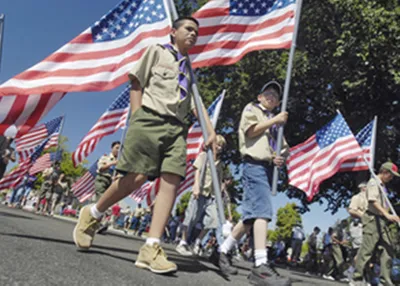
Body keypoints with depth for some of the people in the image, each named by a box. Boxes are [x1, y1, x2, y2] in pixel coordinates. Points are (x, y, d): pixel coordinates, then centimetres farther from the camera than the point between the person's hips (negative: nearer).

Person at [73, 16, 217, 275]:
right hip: (150, 119, -5)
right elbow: (136, 83, 7)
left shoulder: (190, 70, 26)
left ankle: (151, 248, -17)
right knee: (136, 178, -14)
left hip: (176, 127, 5)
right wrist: (137, 118, -5)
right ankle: (92, 214, 11)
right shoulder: (157, 51, 14)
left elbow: (197, 103, 15)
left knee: (172, 181, -14)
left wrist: (211, 130, 0)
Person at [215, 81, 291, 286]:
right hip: (255, 164, -8)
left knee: (252, 214, 6)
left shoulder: (275, 120, 28)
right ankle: (261, 266, -30)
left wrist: (282, 157, 2)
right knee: (262, 210, -22)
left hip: (268, 167, 8)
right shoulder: (251, 109, 11)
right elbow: (251, 130, -6)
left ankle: (223, 250, 16)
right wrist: (275, 121, -2)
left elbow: (284, 147, 24)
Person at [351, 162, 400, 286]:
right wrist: (387, 214, -31)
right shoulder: (373, 182, -6)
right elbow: (373, 200, -21)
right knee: (367, 249, -7)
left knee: (388, 250, 5)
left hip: (382, 221, 9)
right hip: (373, 219, -9)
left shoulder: (383, 185, 21)